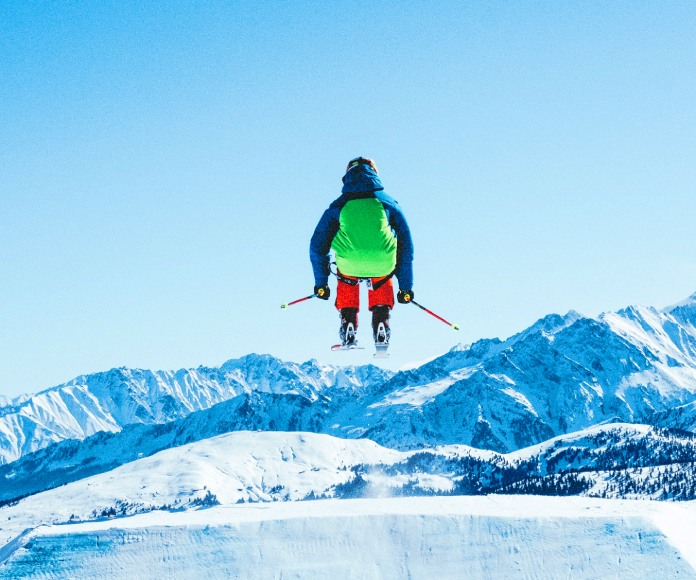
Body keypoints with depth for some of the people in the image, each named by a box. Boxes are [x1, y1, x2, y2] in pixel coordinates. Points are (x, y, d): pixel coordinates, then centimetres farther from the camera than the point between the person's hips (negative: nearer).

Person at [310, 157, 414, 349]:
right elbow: (406, 246, 21)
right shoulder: (388, 203, 18)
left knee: (346, 282, 36)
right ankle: (381, 327, 22)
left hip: (349, 266, 0)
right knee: (382, 283, 37)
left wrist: (321, 283, 31)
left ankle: (348, 333, 26)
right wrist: (406, 287, 29)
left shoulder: (338, 206, 17)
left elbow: (317, 246, 20)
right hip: (383, 266, 0)